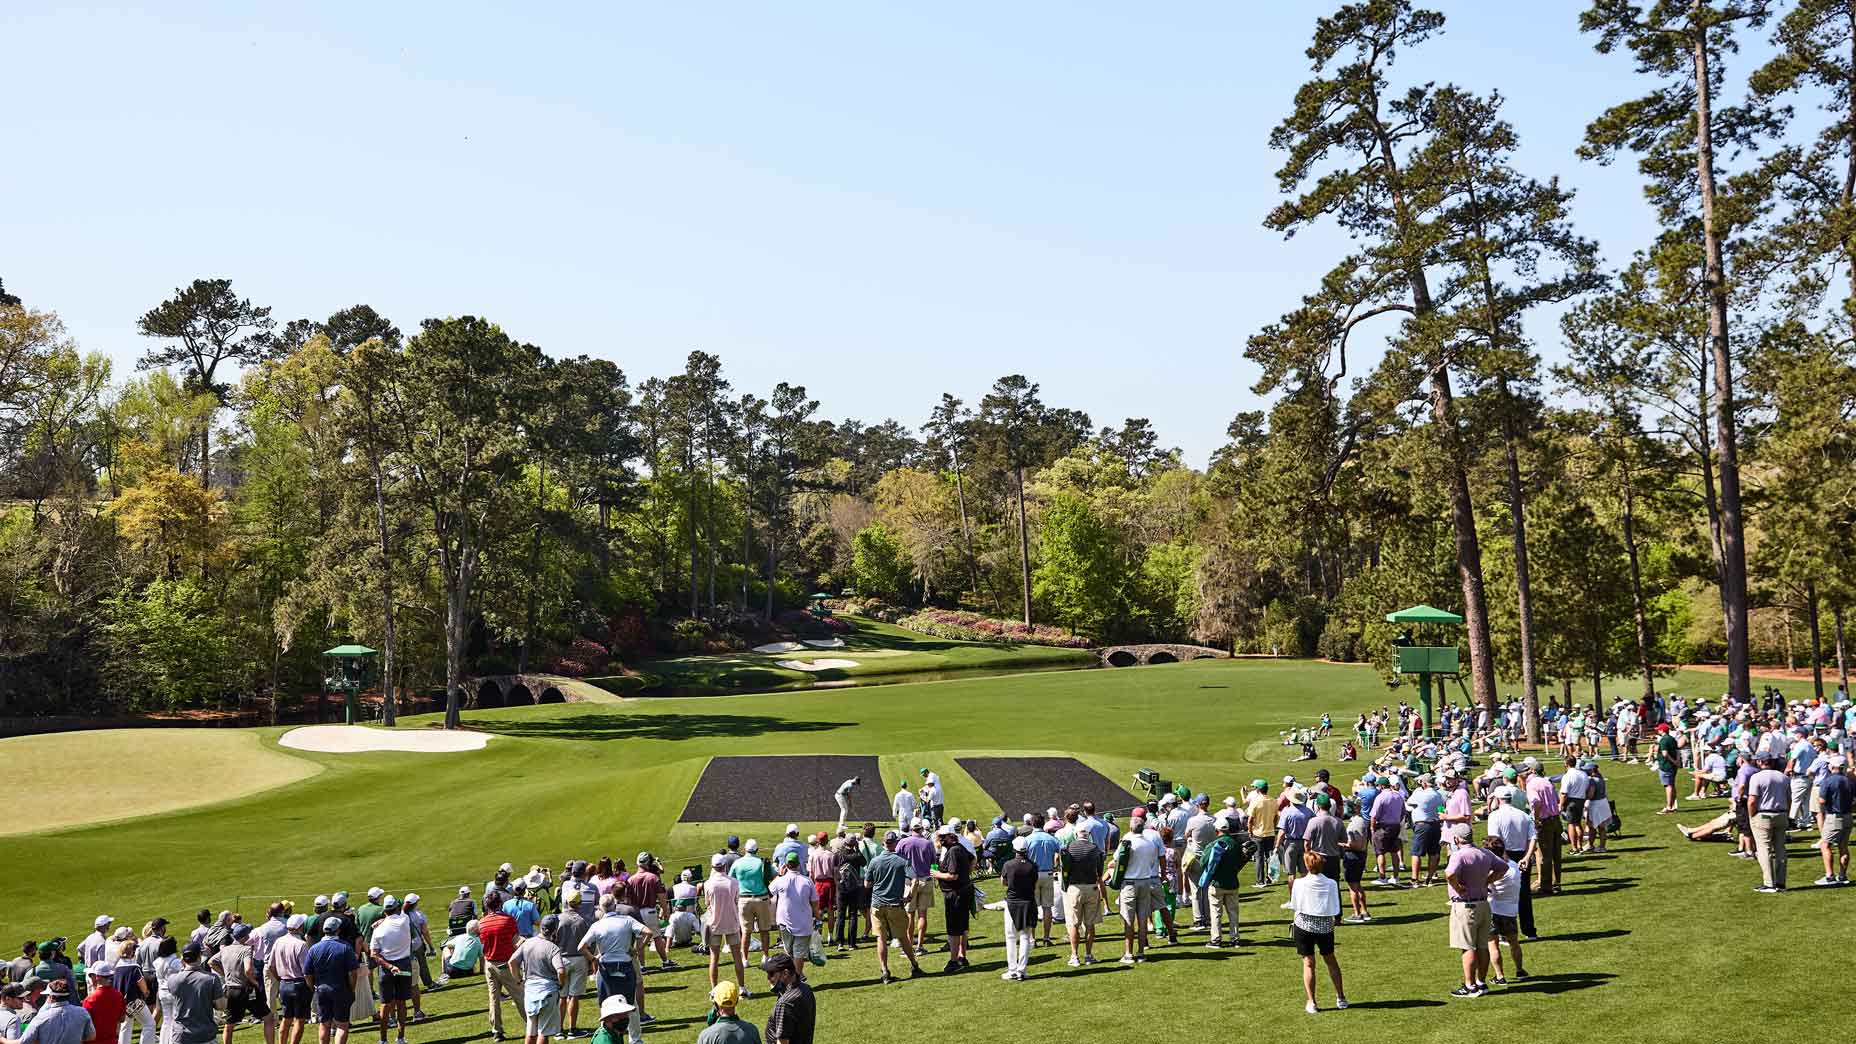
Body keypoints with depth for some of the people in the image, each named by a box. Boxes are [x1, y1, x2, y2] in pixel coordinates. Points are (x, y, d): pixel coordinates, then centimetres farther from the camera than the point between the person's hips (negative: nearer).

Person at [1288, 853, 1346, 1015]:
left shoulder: (1298, 883, -11)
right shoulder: (1331, 884, -8)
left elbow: (1294, 905, -4)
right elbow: (1336, 910, -6)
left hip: (1303, 925, -2)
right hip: (1326, 926, 2)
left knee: (1308, 963, 4)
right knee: (1330, 960, 19)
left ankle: (1311, 1002, 0)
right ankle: (1341, 998, 26)